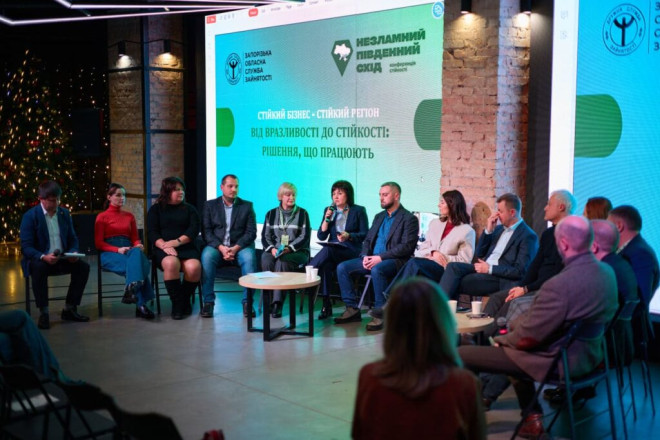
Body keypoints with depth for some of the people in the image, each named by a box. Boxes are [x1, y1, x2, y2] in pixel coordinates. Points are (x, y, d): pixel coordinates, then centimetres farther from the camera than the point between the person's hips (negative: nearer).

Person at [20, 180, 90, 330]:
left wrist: (73, 253, -12)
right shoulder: (30, 216, -8)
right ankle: (43, 312, -25)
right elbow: (26, 246, -14)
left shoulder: (65, 213, 7)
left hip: (61, 259, 5)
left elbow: (73, 239, 12)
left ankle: (69, 309, -6)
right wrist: (43, 257, -33)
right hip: (39, 259, -5)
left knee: (83, 266, -19)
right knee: (39, 268, -38)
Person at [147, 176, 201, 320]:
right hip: (163, 248, -1)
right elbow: (152, 233, 3)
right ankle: (176, 303, -21)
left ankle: (185, 300, -4)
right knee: (171, 263, -37)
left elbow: (194, 230, 3)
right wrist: (164, 246, -16)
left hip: (186, 248, 1)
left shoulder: (189, 209, 19)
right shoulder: (156, 209, 14)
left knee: (194, 266, -31)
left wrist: (177, 241, -13)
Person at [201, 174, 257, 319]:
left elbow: (251, 232, 1)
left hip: (240, 247, 0)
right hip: (216, 247, 0)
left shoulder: (247, 206, 11)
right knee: (207, 256, -33)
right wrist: (221, 247, -15)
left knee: (249, 257, -33)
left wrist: (236, 248, -15)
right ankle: (208, 301, -27)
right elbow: (206, 231, 1)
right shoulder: (210, 205, 11)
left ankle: (247, 301, -24)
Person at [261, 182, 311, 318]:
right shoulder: (271, 214, 15)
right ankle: (270, 299, -28)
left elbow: (304, 237, -1)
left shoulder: (302, 213, 7)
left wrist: (289, 248, -16)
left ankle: (277, 302, -35)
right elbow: (265, 236, 10)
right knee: (266, 260, -32)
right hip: (274, 250, 2)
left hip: (297, 251, -2)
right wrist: (272, 248, -12)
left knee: (282, 261, -35)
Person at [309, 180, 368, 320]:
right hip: (332, 252, 3)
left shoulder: (359, 211, 6)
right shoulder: (329, 210, 16)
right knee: (326, 266, -34)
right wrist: (326, 219, -4)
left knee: (328, 250, -37)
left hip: (352, 251, -3)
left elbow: (365, 235, 0)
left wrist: (349, 236, -18)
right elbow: (321, 236, 10)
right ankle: (326, 304, -31)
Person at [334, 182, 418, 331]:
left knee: (377, 270, -38)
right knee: (342, 267, -10)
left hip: (395, 260, -7)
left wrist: (380, 257, -20)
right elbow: (367, 240, 20)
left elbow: (406, 246, -14)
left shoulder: (409, 219, -3)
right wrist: (365, 256, -3)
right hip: (372, 258, 7)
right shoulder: (379, 217, 21)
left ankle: (380, 314, -27)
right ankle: (352, 309, -6)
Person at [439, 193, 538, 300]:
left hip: (499, 278, -7)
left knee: (455, 283, -25)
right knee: (453, 266, -21)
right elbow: (480, 254, 17)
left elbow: (520, 271, -14)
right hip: (483, 269, 7)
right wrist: (488, 230, 5)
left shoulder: (528, 236, -6)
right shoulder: (499, 229, 18)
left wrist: (490, 269, -15)